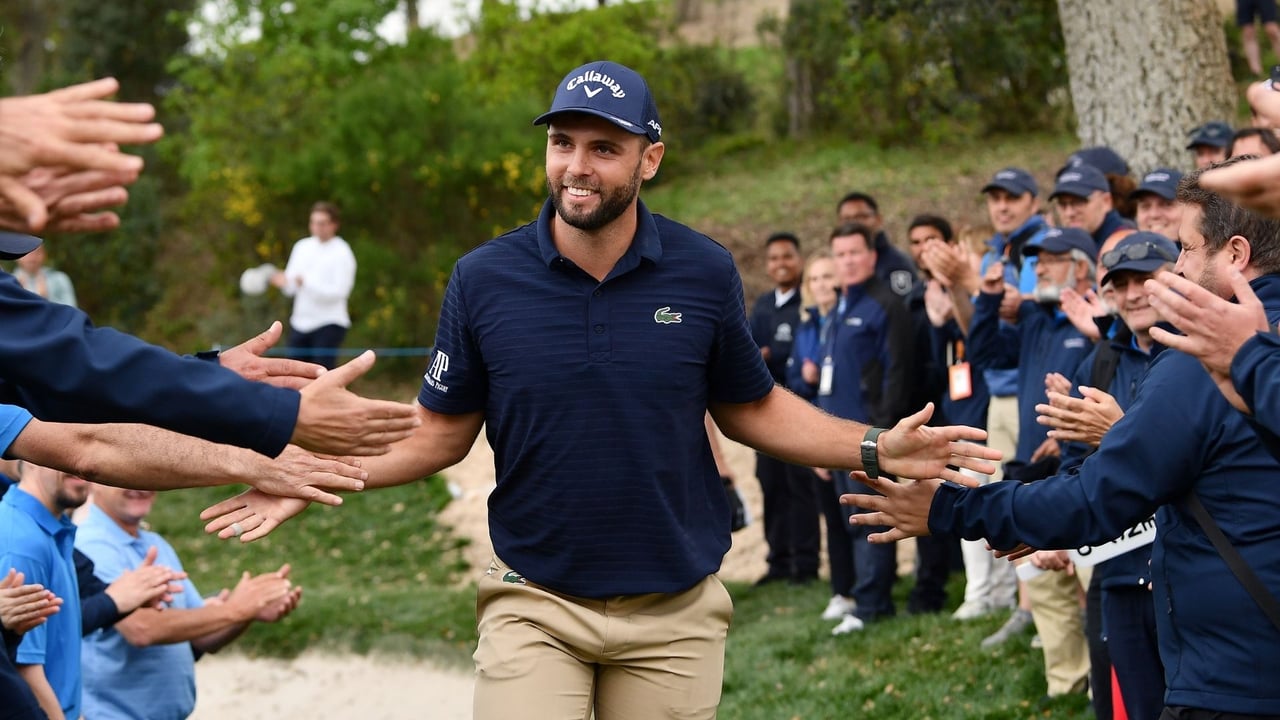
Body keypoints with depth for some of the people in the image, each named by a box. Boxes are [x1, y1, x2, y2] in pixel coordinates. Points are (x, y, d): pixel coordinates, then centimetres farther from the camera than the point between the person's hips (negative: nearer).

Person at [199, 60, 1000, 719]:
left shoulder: (705, 274, -5)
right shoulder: (484, 279, -6)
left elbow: (750, 409, 7)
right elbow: (442, 432, 3)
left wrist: (874, 448, -5)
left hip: (676, 610, 1)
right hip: (534, 604, 0)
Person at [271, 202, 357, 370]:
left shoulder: (342, 253, -8)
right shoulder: (302, 246, 9)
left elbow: (339, 292, -16)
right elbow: (292, 287, 10)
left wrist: (307, 283, -27)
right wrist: (284, 282, -14)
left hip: (328, 325, -6)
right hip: (300, 323, 6)